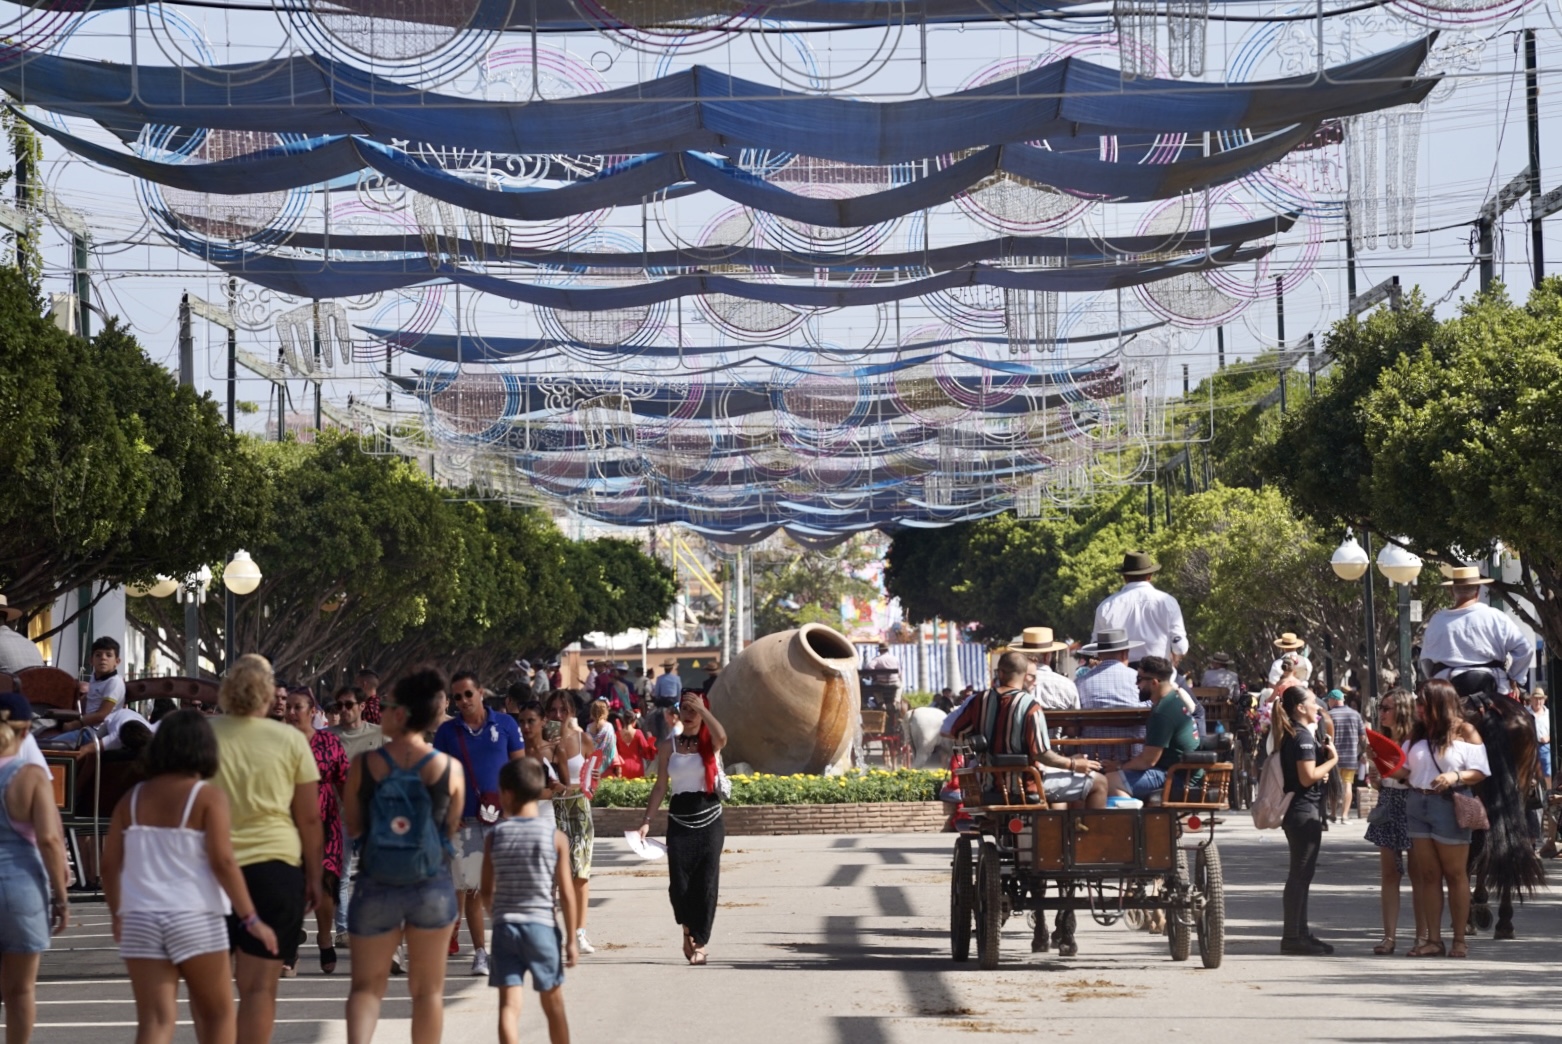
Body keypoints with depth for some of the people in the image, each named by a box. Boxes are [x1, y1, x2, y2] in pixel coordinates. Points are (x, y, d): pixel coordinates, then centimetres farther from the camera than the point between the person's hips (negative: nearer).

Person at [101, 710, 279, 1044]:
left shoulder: (133, 799, 9)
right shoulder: (208, 797, -3)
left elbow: (110, 863, 9)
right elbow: (222, 861, -11)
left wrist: (118, 914, 23)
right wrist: (251, 918, -9)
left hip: (140, 920, 4)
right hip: (195, 917, -3)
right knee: (217, 1013, 13)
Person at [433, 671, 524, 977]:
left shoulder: (505, 724, 4)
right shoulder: (447, 732, 5)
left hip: (503, 817, -1)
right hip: (466, 820, 1)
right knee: (472, 889, 2)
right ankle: (480, 952, 8)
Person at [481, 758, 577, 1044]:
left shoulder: (495, 837, -2)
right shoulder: (556, 837, -4)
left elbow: (487, 892, 3)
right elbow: (566, 894, -5)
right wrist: (571, 940, 2)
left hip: (505, 927, 0)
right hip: (542, 926, 0)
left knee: (509, 1004, -2)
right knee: (553, 1004, 15)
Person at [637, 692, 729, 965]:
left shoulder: (709, 744, 0)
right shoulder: (668, 746, 6)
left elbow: (721, 738, -26)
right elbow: (661, 785, 7)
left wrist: (702, 708, -26)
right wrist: (647, 820, 1)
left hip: (709, 819, -1)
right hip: (679, 819, 1)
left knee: (706, 882, -2)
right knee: (679, 882, -6)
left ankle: (699, 942, 7)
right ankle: (688, 929, 19)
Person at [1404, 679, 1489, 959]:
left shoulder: (1465, 731, -2)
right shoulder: (1419, 732, 12)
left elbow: (1480, 772, -6)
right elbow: (1407, 769, 14)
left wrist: (1455, 776, -22)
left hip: (1449, 805, -5)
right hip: (1417, 804, 5)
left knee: (1455, 874, 3)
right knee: (1428, 875, 5)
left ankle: (1459, 940, 8)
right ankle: (1433, 940, 7)